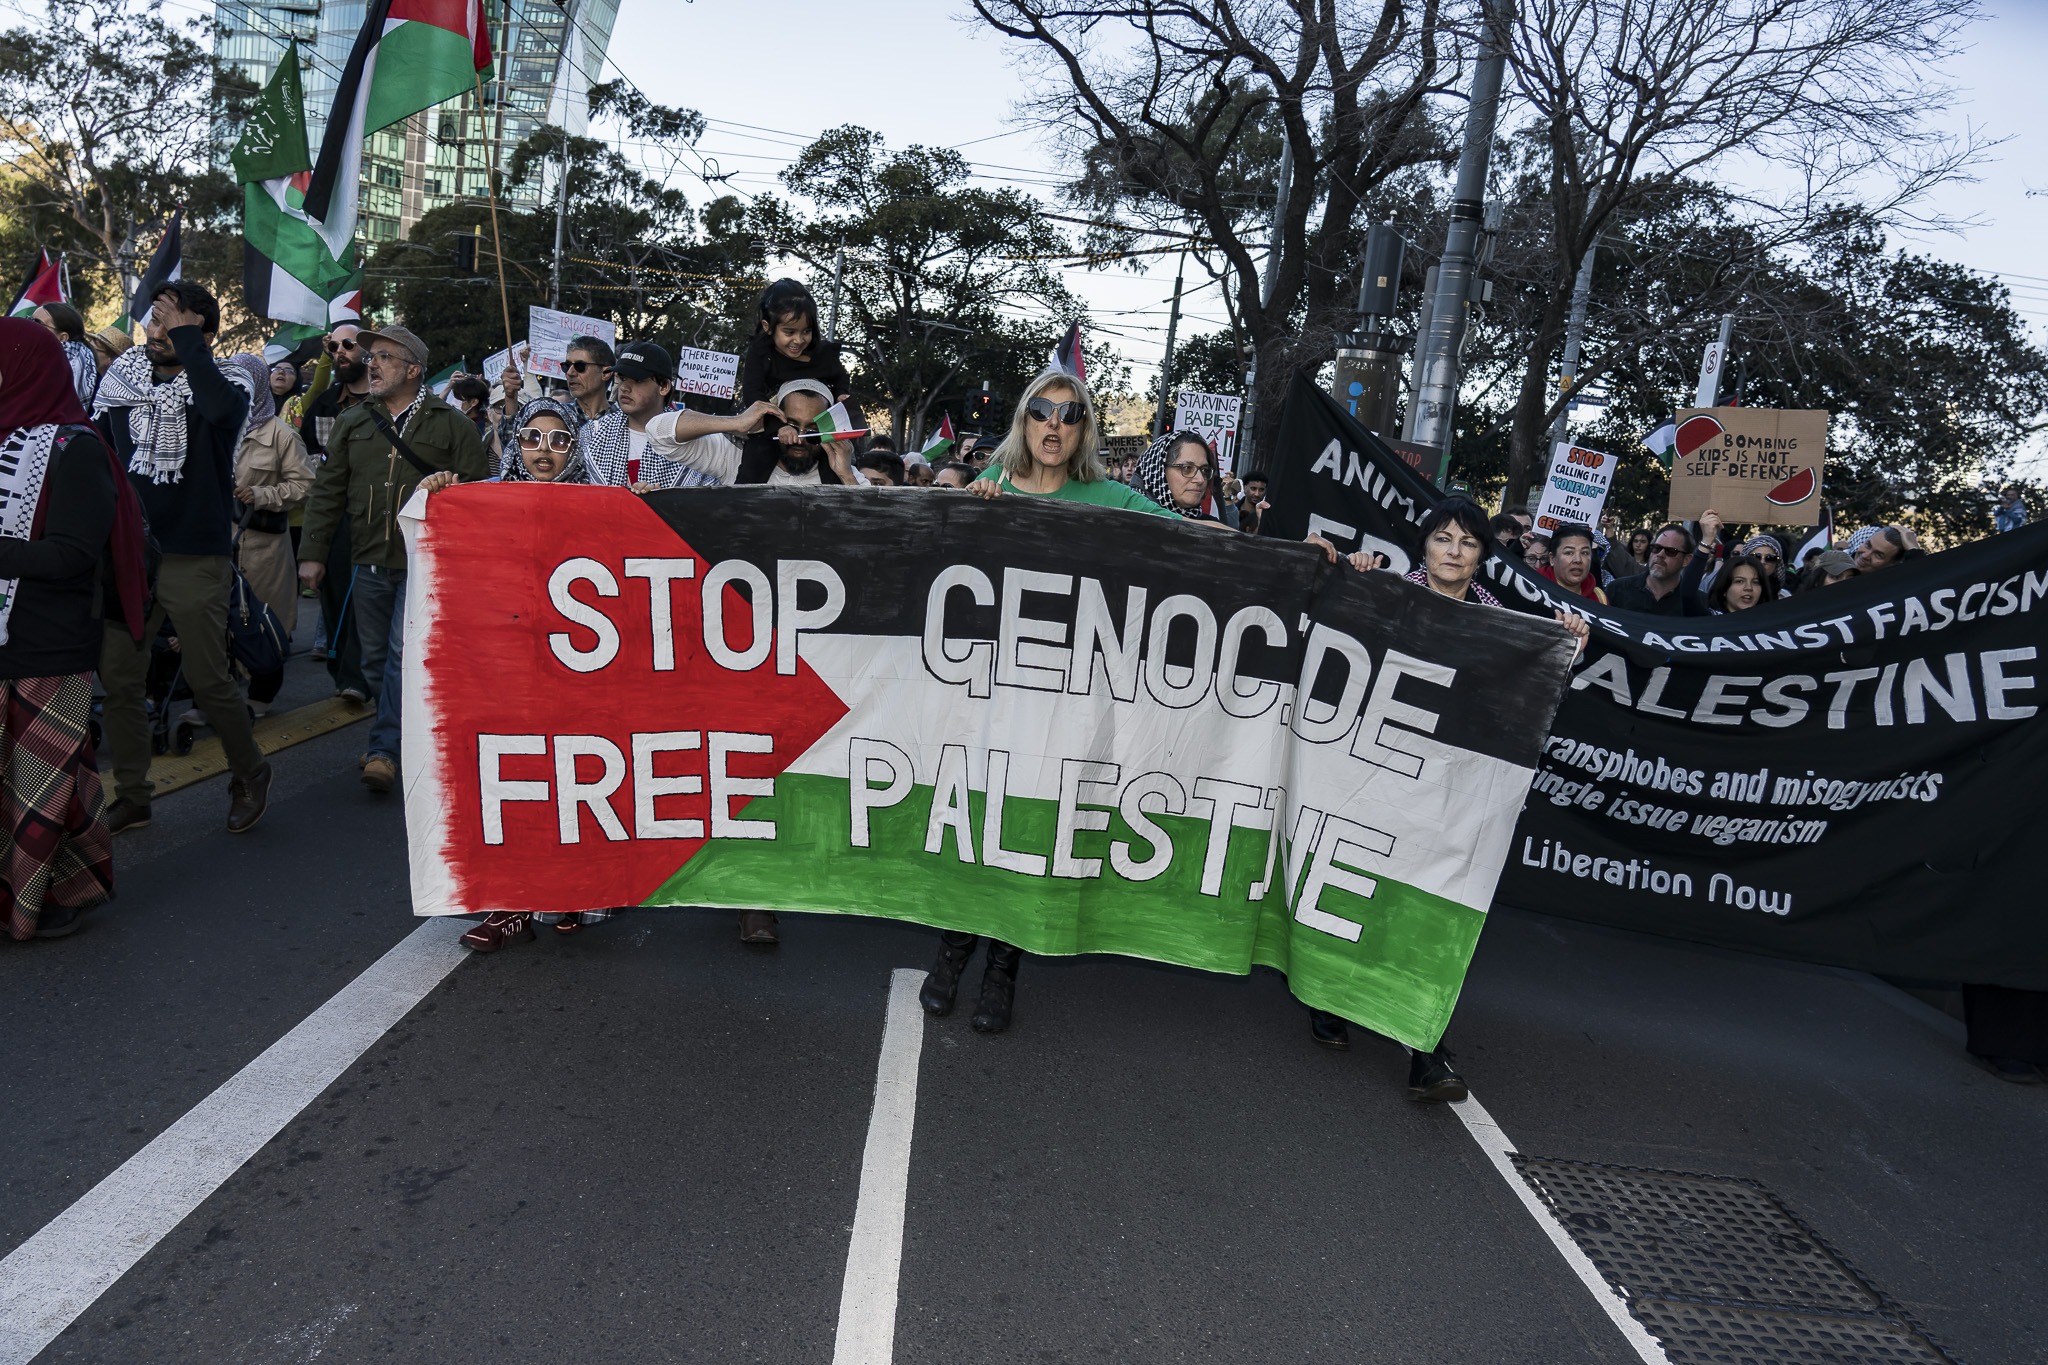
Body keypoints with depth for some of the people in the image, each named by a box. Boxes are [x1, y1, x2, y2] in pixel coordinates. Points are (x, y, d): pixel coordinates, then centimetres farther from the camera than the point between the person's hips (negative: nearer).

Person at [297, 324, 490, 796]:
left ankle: (384, 749, -7)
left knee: (404, 655, -11)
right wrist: (312, 553, 7)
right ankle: (403, 735, 23)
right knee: (376, 659, 10)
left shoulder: (451, 424, 1)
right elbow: (327, 492, 13)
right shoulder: (352, 424, 13)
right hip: (369, 562, 5)